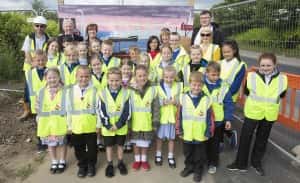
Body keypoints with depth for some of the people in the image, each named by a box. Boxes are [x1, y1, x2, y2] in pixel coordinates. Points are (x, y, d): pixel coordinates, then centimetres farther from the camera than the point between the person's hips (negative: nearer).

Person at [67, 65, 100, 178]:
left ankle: (91, 165, 35)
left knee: (92, 147, 14)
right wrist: (69, 126, 3)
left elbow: (98, 109, -4)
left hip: (91, 126, -1)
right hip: (76, 126, 2)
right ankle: (82, 165, 36)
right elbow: (69, 110, 1)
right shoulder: (70, 91, -4)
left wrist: (98, 124, -3)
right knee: (79, 148, 16)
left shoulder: (94, 91, -9)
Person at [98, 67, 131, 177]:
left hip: (121, 127, 0)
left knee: (120, 145, 16)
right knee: (109, 146, 13)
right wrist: (108, 125, -14)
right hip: (107, 127, 0)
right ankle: (110, 165, 30)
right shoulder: (103, 93, -8)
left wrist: (118, 125, -14)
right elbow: (102, 112, -8)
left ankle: (120, 163, 36)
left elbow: (127, 112, -9)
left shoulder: (126, 93, -8)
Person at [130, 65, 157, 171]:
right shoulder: (131, 90, -6)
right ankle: (137, 160, 33)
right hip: (135, 122, 0)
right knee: (136, 142, 14)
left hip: (147, 122, 0)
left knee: (145, 142, 14)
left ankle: (144, 160, 34)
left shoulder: (152, 89, -7)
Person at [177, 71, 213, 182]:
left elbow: (209, 118, -5)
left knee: (200, 155, 16)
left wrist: (208, 133, -4)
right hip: (187, 134, 2)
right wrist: (180, 131, 2)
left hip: (201, 135, -1)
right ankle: (189, 166, 43)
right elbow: (180, 116, -1)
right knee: (188, 153, 21)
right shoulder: (184, 98, -7)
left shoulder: (206, 100, -10)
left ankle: (198, 169, 36)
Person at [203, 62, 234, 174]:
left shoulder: (223, 87, -8)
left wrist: (228, 119, -4)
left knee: (214, 144, 15)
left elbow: (228, 104, -3)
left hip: (217, 121, 0)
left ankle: (213, 163, 33)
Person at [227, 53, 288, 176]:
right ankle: (240, 163, 25)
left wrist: (271, 102, 4)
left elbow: (281, 95, 7)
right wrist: (254, 102, 3)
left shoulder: (282, 79, -11)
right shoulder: (252, 76, -15)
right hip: (252, 112, -1)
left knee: (262, 139, 17)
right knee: (245, 137, 7)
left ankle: (256, 162, 38)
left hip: (269, 114, 1)